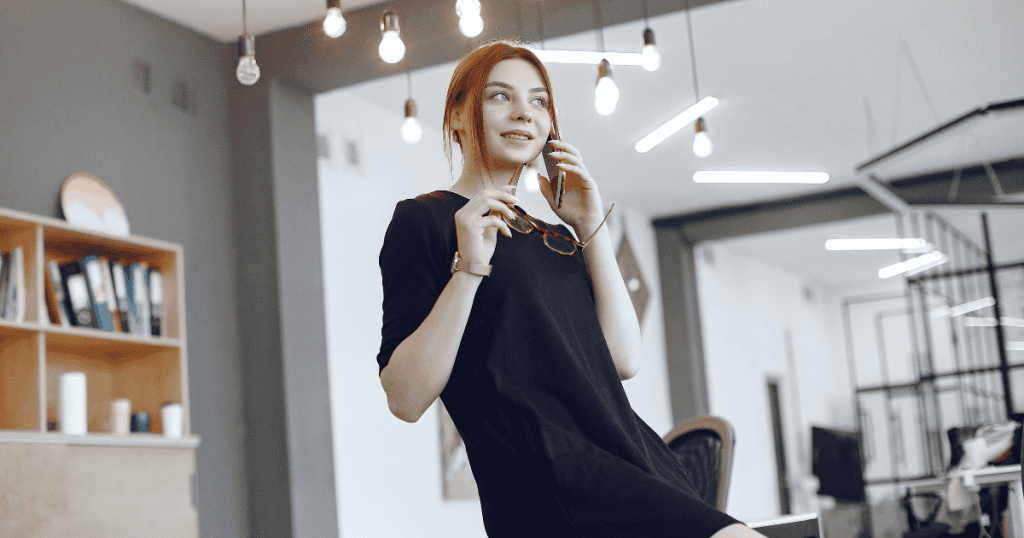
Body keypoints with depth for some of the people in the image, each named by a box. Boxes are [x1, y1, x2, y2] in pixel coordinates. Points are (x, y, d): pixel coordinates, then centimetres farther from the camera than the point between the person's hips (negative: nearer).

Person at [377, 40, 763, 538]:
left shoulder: (552, 237, 24)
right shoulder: (423, 221, 2)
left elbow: (624, 359, 10)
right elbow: (405, 399, -8)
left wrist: (591, 228, 8)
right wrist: (468, 268, -16)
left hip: (635, 454, 7)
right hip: (549, 491, -7)